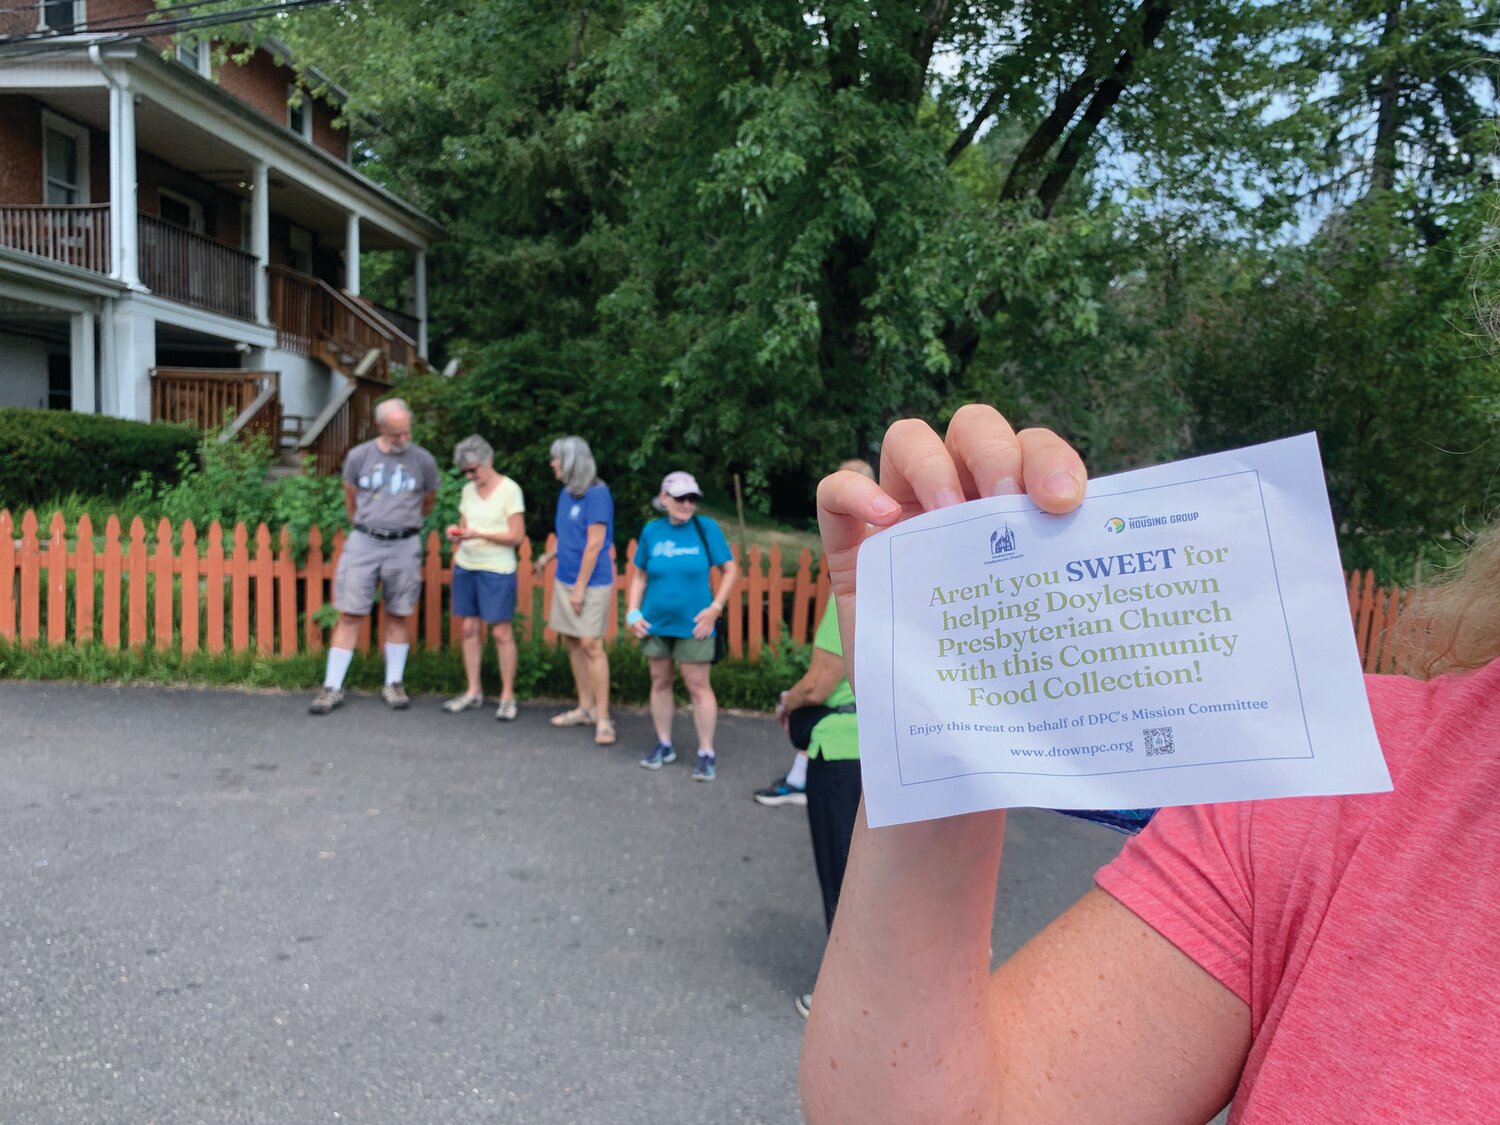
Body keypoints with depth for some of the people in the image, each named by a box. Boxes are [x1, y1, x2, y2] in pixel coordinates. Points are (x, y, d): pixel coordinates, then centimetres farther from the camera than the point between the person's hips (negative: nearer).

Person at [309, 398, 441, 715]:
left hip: (404, 546, 0)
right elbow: (350, 500, 13)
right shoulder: (358, 456, -2)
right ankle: (332, 688, 7)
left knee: (397, 617, 8)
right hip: (363, 543, 0)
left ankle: (393, 685, 18)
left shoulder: (423, 460, -2)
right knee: (350, 616, 1)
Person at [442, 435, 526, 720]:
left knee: (501, 633, -2)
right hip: (465, 567, 6)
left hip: (497, 571, -6)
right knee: (469, 628, 7)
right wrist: (456, 533, -5)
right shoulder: (468, 490, 9)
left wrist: (478, 534, -19)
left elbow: (517, 536, -11)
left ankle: (507, 696, 7)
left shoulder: (510, 490, -8)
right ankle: (473, 691, 18)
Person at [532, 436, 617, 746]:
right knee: (572, 642, 11)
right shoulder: (565, 493, 9)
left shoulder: (597, 493, -15)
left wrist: (580, 588, -17)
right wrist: (550, 556, 17)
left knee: (591, 645, -9)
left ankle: (603, 719, -4)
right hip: (564, 580, 8)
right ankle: (586, 708, 23)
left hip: (591, 582, -8)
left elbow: (594, 543, -17)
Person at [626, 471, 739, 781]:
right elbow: (639, 575, 8)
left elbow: (730, 570, -4)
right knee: (660, 682, 13)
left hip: (693, 625, -3)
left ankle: (707, 753, 11)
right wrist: (633, 611, -2)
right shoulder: (651, 531, -1)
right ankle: (664, 745, 28)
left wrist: (715, 608, -11)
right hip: (656, 622, 3)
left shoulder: (706, 527, -9)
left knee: (698, 686, 0)